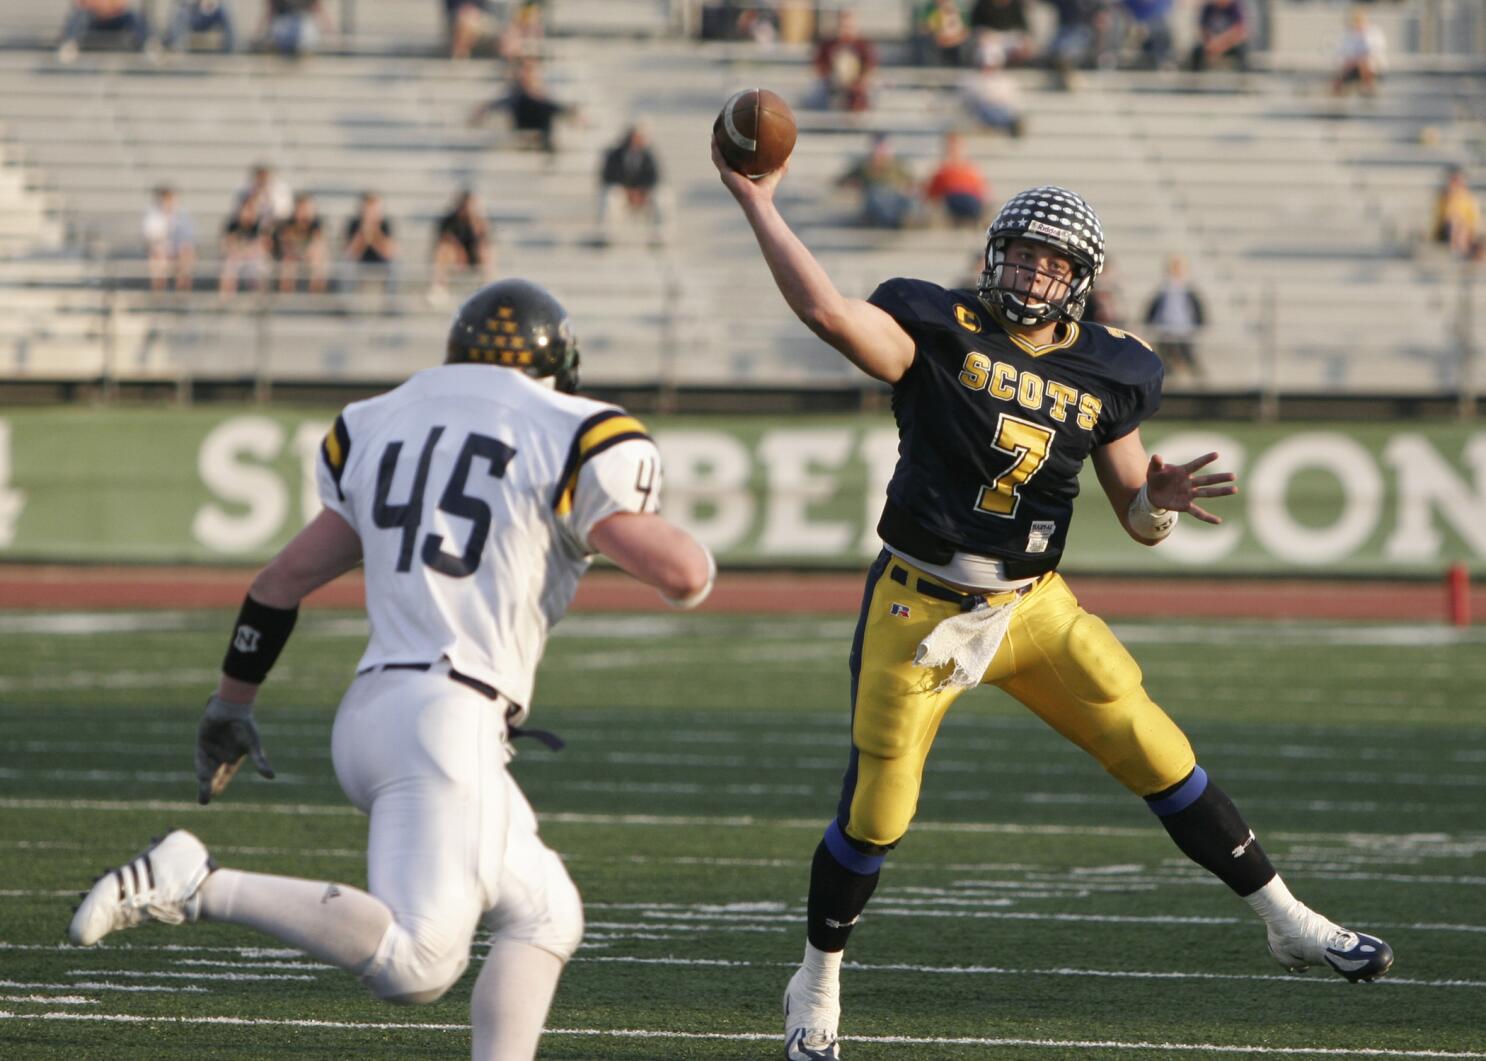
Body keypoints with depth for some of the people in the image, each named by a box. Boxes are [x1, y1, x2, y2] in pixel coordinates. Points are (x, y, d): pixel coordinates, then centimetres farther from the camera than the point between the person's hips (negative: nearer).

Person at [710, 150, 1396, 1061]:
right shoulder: (939, 334, -9)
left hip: (1033, 608, 3)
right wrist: (759, 205, -31)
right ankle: (819, 984, 23)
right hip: (920, 610, -3)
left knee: (1158, 755, -3)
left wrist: (1159, 501, -15)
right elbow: (827, 309, -27)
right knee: (875, 815, 0)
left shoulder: (1106, 376, 3)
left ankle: (1289, 923, 8)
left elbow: (1138, 520, 9)